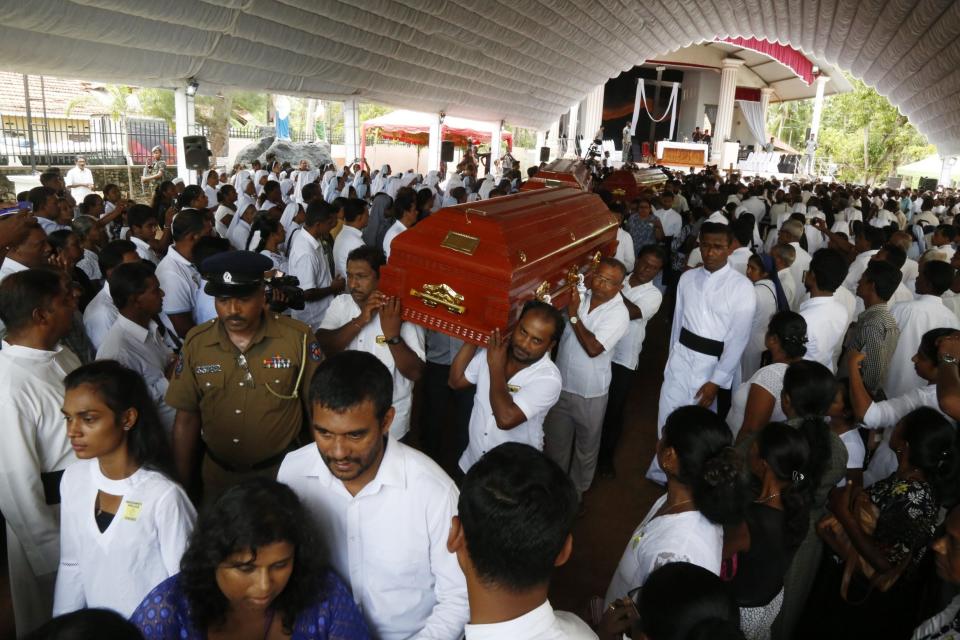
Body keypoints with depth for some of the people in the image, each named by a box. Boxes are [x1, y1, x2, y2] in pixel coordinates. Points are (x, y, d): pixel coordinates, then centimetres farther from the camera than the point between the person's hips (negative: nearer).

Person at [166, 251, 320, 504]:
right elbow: (186, 418, 0)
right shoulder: (196, 342, -7)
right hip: (217, 474, 3)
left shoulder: (297, 338, -16)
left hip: (282, 471, -3)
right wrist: (184, 484, 3)